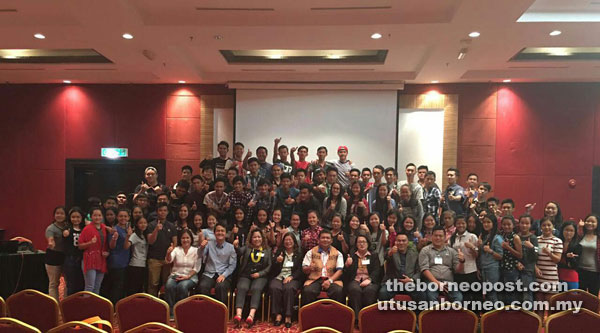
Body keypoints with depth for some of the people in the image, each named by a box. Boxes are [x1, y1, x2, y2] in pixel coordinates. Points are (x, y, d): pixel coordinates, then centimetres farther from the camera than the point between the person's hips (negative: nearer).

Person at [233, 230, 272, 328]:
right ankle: (238, 315, -44)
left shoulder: (267, 250, 17)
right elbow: (239, 253, -2)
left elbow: (269, 266, 10)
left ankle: (251, 315, -44)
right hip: (245, 275, 0)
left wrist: (260, 273, -4)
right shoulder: (246, 248, 17)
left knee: (256, 289, -30)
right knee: (242, 288, -28)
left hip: (260, 276, 0)